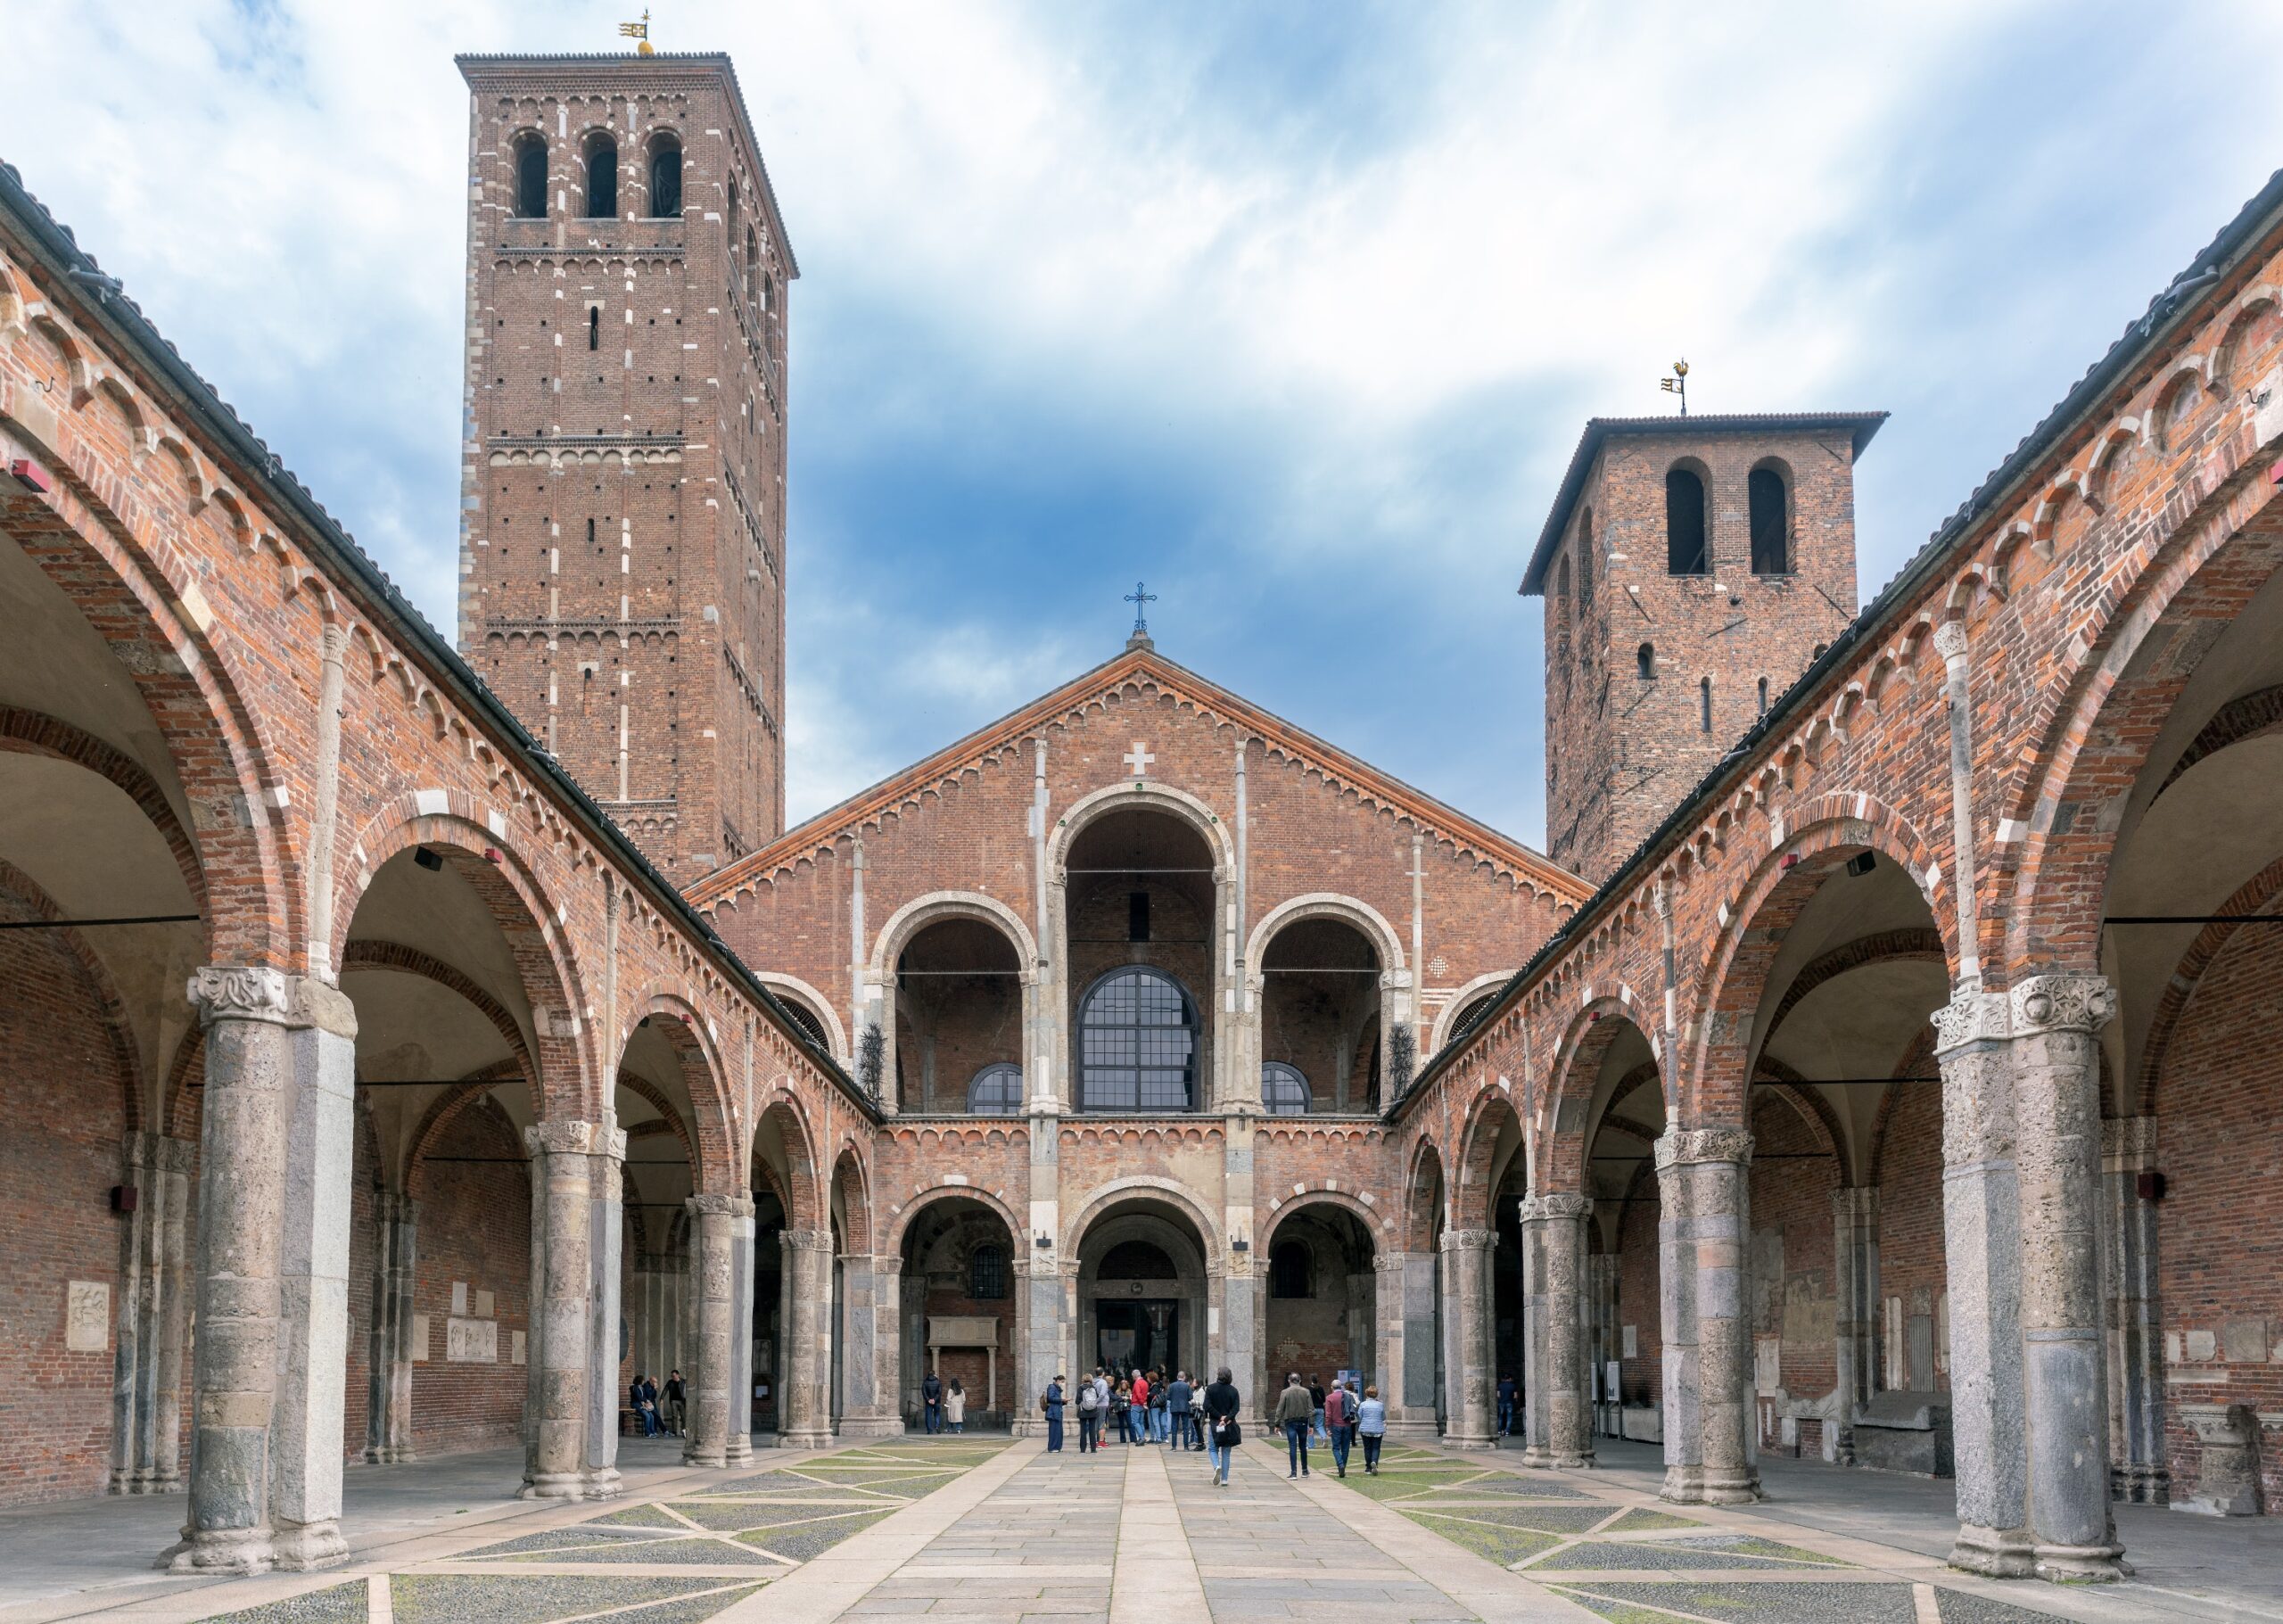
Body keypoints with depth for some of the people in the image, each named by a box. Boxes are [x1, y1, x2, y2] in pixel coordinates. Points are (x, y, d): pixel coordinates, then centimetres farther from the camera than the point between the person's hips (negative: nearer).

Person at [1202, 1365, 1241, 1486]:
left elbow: (1207, 1406, -11)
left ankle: (1217, 1466, -19)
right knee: (1226, 1453, 10)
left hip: (1214, 1423, -2)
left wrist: (1220, 1417, -9)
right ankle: (1224, 1479, 8)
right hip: (1229, 1426, 2)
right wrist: (1226, 1419, -15)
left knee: (1213, 1449, 10)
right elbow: (1235, 1408, -10)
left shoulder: (1211, 1388, -4)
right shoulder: (1233, 1390, 0)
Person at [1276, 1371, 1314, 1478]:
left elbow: (1280, 1410, -5)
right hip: (1303, 1422, 2)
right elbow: (1311, 1409, -1)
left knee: (1292, 1447, -2)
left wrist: (1277, 1424, 0)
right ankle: (1304, 1471, 23)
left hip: (1290, 1422, -2)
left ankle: (1293, 1472, -7)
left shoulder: (1285, 1392, -5)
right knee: (1303, 1447, 15)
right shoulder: (1306, 1392, 1)